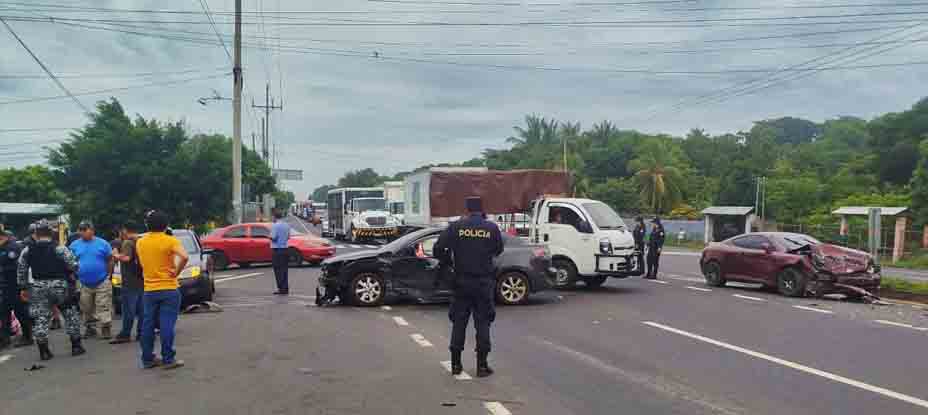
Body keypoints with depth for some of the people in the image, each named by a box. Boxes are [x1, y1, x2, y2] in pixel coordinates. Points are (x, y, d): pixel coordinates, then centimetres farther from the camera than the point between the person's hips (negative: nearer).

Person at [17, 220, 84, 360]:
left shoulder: (27, 250, 4)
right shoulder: (60, 248, -9)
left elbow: (21, 271, 9)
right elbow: (73, 266, -10)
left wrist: (23, 288, 17)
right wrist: (73, 280, 9)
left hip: (38, 287, 2)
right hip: (60, 285, -2)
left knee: (40, 318, 7)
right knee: (71, 315, 10)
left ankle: (43, 351, 5)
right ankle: (76, 346, 12)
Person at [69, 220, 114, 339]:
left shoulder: (103, 243, -2)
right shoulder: (74, 245, 4)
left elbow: (110, 260, 3)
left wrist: (107, 274, -1)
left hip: (102, 283, -3)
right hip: (83, 284, 3)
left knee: (103, 307, -5)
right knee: (87, 309, 13)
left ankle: (106, 328, 0)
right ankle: (91, 328, 25)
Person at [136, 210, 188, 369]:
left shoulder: (140, 242, 5)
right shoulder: (170, 241, -10)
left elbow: (140, 262, 16)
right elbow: (184, 257, -25)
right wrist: (177, 272, -12)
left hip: (149, 289, 4)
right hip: (169, 289, -4)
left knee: (148, 324, 11)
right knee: (167, 324, -2)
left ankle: (147, 359, 18)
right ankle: (168, 359, 0)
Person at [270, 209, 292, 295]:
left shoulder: (275, 225, -12)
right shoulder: (287, 225, 9)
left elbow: (273, 237, -18)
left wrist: (270, 237, 3)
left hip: (277, 250, -7)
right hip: (285, 249, 7)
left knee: (278, 270, -3)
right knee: (285, 269, 10)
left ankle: (281, 288, -5)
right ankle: (286, 289, 11)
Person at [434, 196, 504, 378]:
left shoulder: (456, 227, -4)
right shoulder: (491, 228, -4)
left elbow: (438, 248, -9)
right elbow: (498, 250, 7)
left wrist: (449, 261, 7)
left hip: (462, 281, 1)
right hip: (484, 282, -1)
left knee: (459, 322, 11)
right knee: (482, 324, 6)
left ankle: (456, 364, 15)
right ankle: (482, 365, 7)